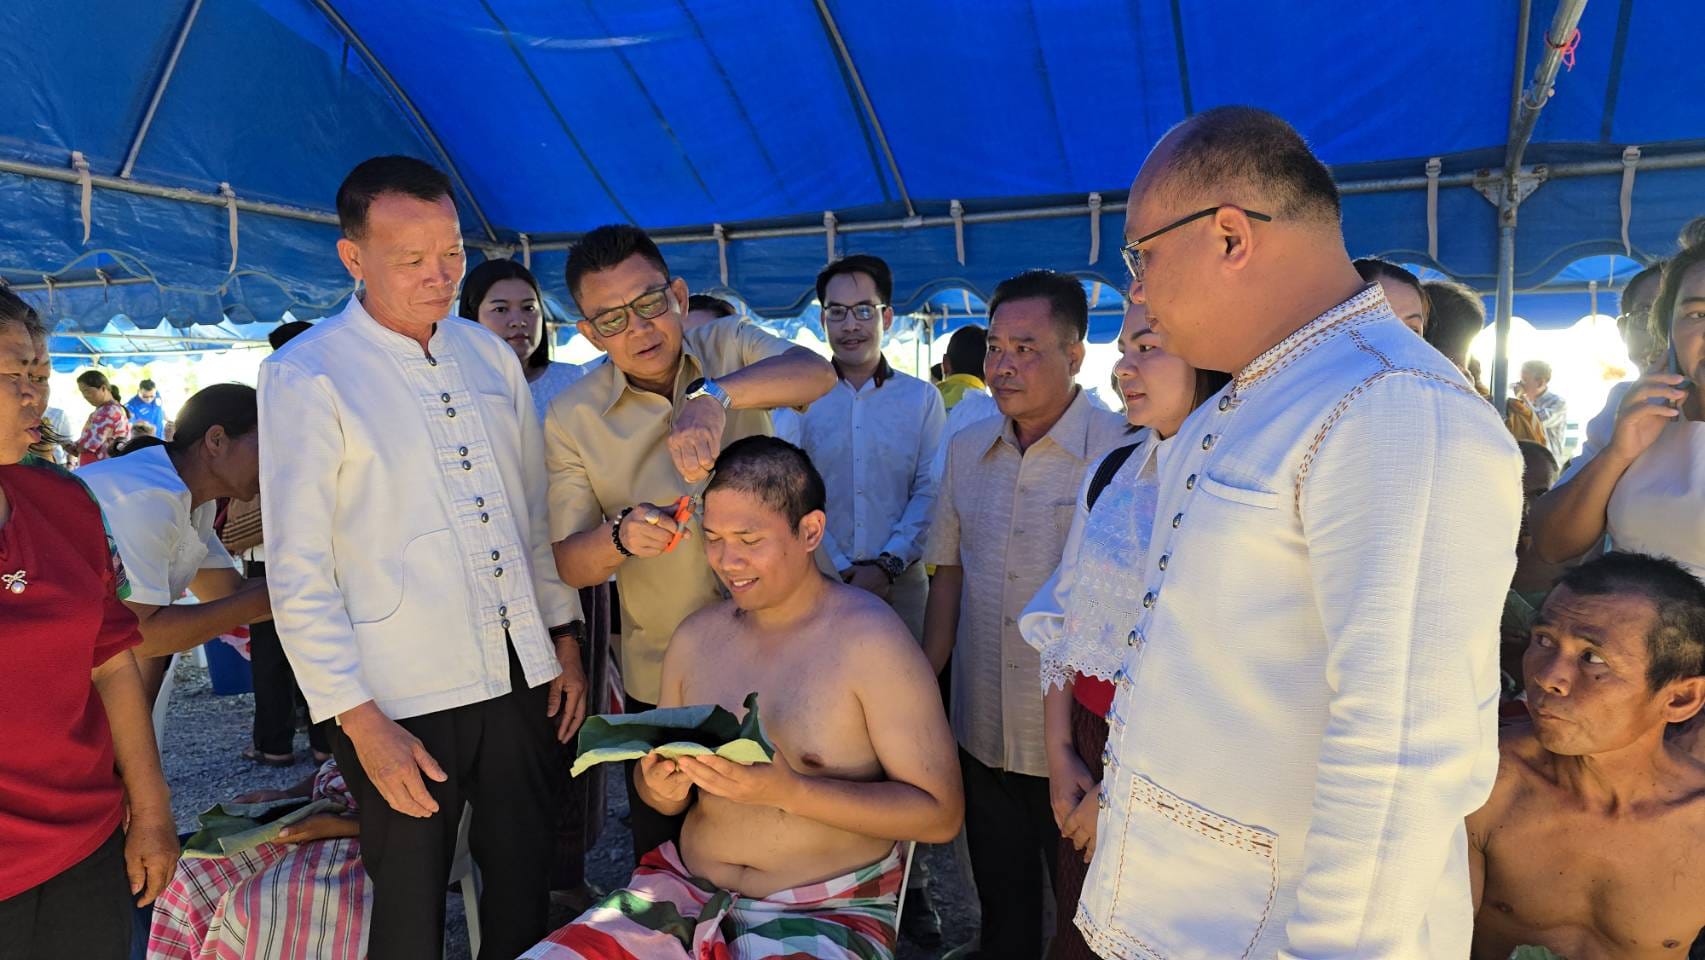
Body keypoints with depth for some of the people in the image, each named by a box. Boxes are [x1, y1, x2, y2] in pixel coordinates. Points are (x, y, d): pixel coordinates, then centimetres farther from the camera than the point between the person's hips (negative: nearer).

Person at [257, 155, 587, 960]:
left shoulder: (488, 354, 8)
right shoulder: (305, 376, -8)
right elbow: (298, 573, -10)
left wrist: (564, 637, 10)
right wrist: (358, 719, -12)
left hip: (522, 678, 4)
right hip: (403, 698, -4)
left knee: (524, 891, 17)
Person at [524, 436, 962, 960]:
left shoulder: (871, 639, -12)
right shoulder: (696, 635, 6)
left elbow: (941, 813, -13)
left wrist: (789, 792, -23)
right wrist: (662, 789, -10)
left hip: (824, 914, -4)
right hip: (687, 891, 5)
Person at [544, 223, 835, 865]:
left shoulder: (731, 347, -4)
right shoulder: (571, 417, -5)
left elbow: (817, 373, -26)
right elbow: (571, 565, -5)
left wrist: (715, 395, -41)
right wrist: (619, 536, -27)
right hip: (661, 678, 1)